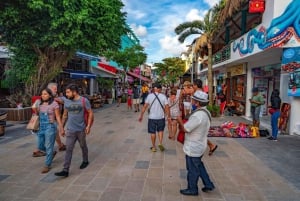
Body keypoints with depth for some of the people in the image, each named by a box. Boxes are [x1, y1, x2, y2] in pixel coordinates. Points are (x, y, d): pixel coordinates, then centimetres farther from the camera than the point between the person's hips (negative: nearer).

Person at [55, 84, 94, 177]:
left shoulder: (84, 100, -9)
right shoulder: (67, 101, 3)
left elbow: (90, 113, -7)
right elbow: (65, 115, 12)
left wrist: (88, 125, -14)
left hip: (81, 129, -2)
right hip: (70, 130, 3)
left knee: (83, 146, 16)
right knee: (69, 150, 1)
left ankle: (85, 161, 39)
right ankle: (65, 170, 4)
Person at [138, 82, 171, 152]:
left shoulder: (149, 96, -7)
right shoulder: (163, 96, -6)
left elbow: (145, 106, -8)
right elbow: (167, 107, -9)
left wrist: (141, 116, 1)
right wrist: (169, 117, 1)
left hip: (152, 117, -1)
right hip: (161, 117, 1)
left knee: (153, 132, 13)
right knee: (160, 130, 23)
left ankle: (154, 147, 23)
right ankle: (160, 143, 8)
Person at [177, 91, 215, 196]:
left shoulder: (198, 115, -30)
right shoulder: (206, 112, 2)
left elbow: (186, 129, -26)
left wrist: (180, 120, -10)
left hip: (193, 148, -9)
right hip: (200, 145, 9)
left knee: (193, 169, 10)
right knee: (199, 165, 27)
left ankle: (192, 189, 29)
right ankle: (208, 184, 35)